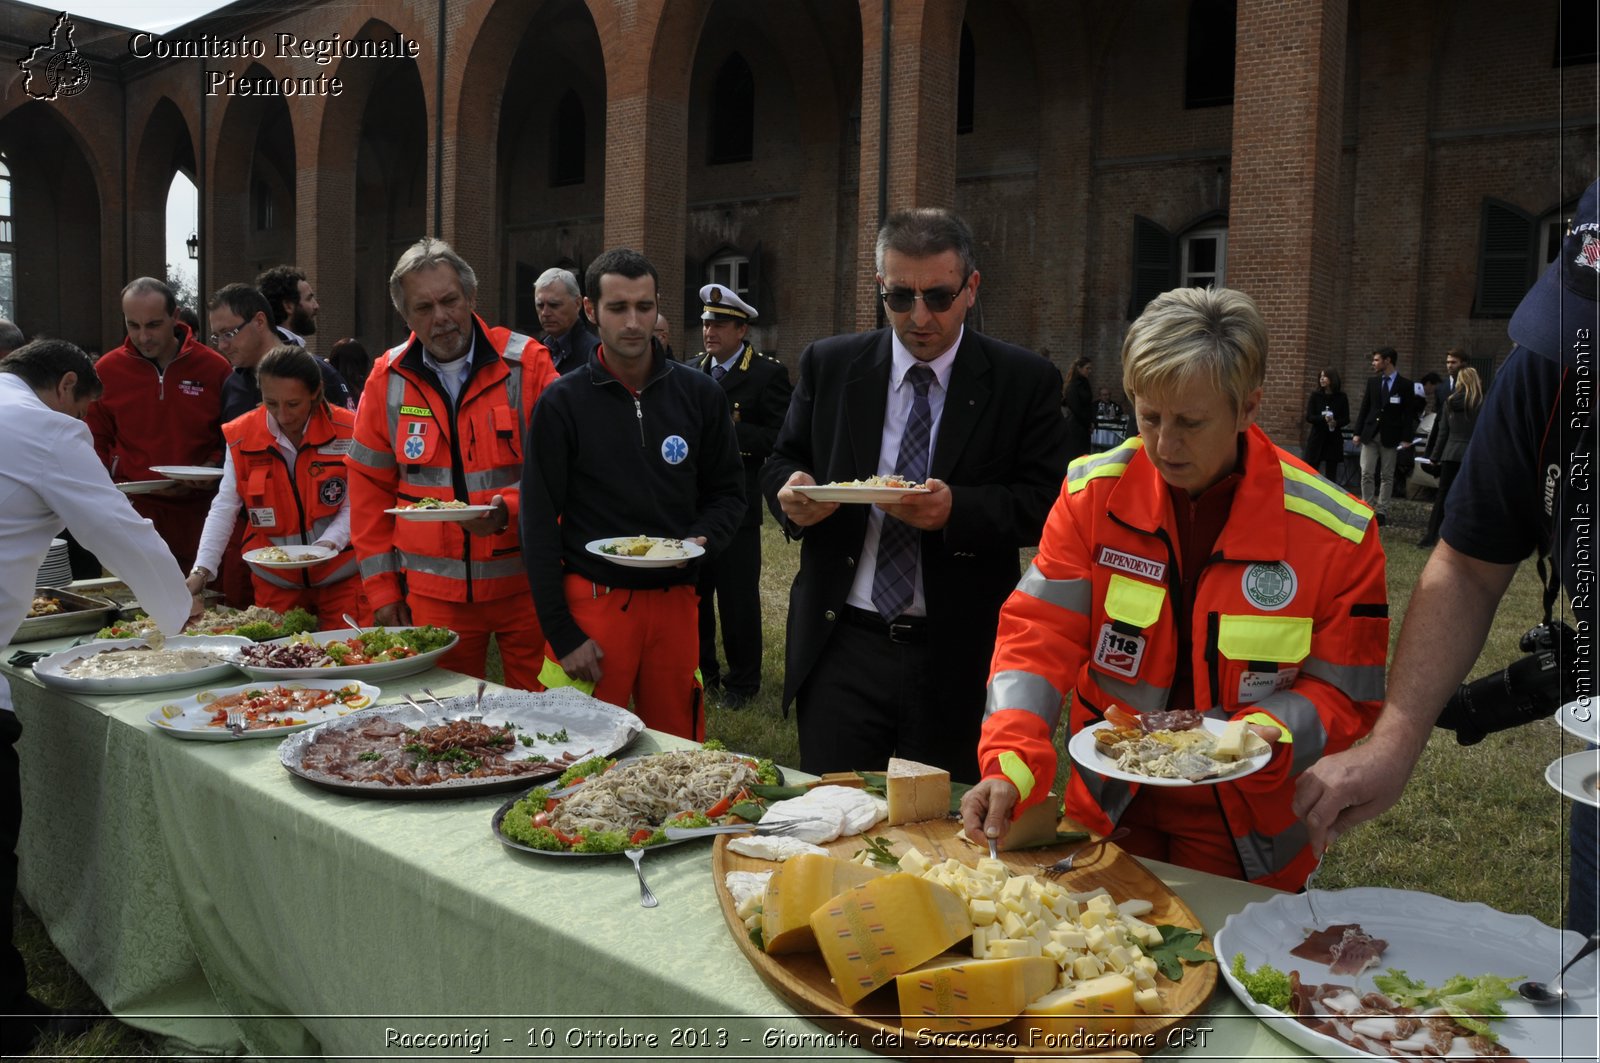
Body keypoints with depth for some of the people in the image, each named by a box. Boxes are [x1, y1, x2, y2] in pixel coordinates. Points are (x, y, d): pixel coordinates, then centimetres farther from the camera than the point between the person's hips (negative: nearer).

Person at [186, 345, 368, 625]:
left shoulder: (346, 432, -10)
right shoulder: (242, 437, -4)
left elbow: (353, 506, -7)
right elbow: (223, 509, -5)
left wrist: (329, 542, -24)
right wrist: (201, 570, -14)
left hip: (340, 577, -2)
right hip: (274, 582, 2)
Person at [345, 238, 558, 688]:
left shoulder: (527, 363, -3)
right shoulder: (387, 378, 5)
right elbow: (369, 490, 9)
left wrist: (509, 509, -21)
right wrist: (381, 588, 7)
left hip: (524, 581, -2)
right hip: (432, 594, 2)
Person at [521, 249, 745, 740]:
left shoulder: (698, 393, 4)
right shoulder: (562, 403, -2)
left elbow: (727, 491, 13)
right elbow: (539, 524, -3)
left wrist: (703, 541, -9)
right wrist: (562, 634, -7)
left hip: (674, 602, 2)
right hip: (592, 602, -2)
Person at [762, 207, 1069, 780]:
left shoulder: (1025, 381, -1)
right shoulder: (829, 365, 6)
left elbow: (1047, 502, -5)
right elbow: (782, 461, 14)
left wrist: (958, 510, -22)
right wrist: (792, 493, -10)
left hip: (958, 661, -1)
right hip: (841, 647, 2)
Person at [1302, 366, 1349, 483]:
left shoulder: (1342, 397, 2)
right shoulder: (1315, 396, 3)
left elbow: (1346, 419, 3)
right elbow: (1309, 417, -3)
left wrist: (1336, 422, -18)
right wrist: (1323, 418, -21)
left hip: (1334, 439, 0)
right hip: (1317, 438, 0)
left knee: (1331, 473, 3)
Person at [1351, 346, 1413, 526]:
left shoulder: (1405, 385, -1)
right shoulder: (1372, 381, 8)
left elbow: (1407, 414, -2)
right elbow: (1364, 408, 9)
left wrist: (1406, 439, -8)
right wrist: (1357, 432, 4)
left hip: (1390, 437, -3)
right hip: (1370, 434, 3)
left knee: (1387, 476, 3)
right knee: (1367, 474, -1)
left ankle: (1381, 511, 7)